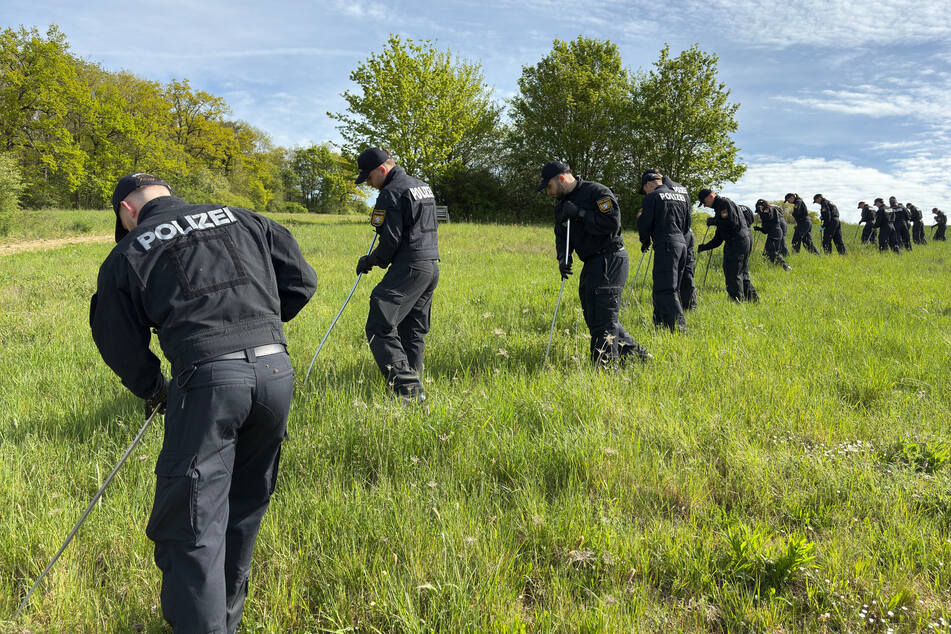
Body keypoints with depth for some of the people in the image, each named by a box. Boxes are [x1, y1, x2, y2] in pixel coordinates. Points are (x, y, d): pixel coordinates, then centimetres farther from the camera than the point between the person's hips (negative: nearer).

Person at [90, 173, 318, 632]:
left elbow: (119, 345, 15)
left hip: (206, 379, -4)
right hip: (276, 370, 5)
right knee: (245, 505, 21)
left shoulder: (127, 254, 10)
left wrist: (152, 391, 33)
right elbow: (301, 280, 18)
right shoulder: (243, 220, 17)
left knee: (191, 525, 4)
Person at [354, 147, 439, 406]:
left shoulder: (391, 193, -9)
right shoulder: (423, 186, 20)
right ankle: (414, 382, 17)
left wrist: (370, 261, 1)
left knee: (380, 328, -11)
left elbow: (391, 240, -14)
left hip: (409, 268, -10)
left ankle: (407, 387, -20)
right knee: (413, 331, 15)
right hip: (431, 266, 10)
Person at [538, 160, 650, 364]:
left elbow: (612, 223, -22)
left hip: (610, 261, -10)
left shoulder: (597, 192, -11)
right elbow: (562, 236, 14)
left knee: (604, 319, -9)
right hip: (591, 264, 10)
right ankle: (635, 352, 25)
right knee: (594, 318, 14)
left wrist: (580, 213, -19)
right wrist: (563, 258, -6)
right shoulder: (562, 205, 15)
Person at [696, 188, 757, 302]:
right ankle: (754, 301, 20)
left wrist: (714, 222, -9)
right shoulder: (719, 207, 25)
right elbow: (718, 238, 24)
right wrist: (704, 247, 16)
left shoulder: (724, 203, -5)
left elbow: (732, 223, -20)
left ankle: (739, 301, -10)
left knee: (733, 276, -10)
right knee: (742, 275, 15)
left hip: (738, 240, -11)